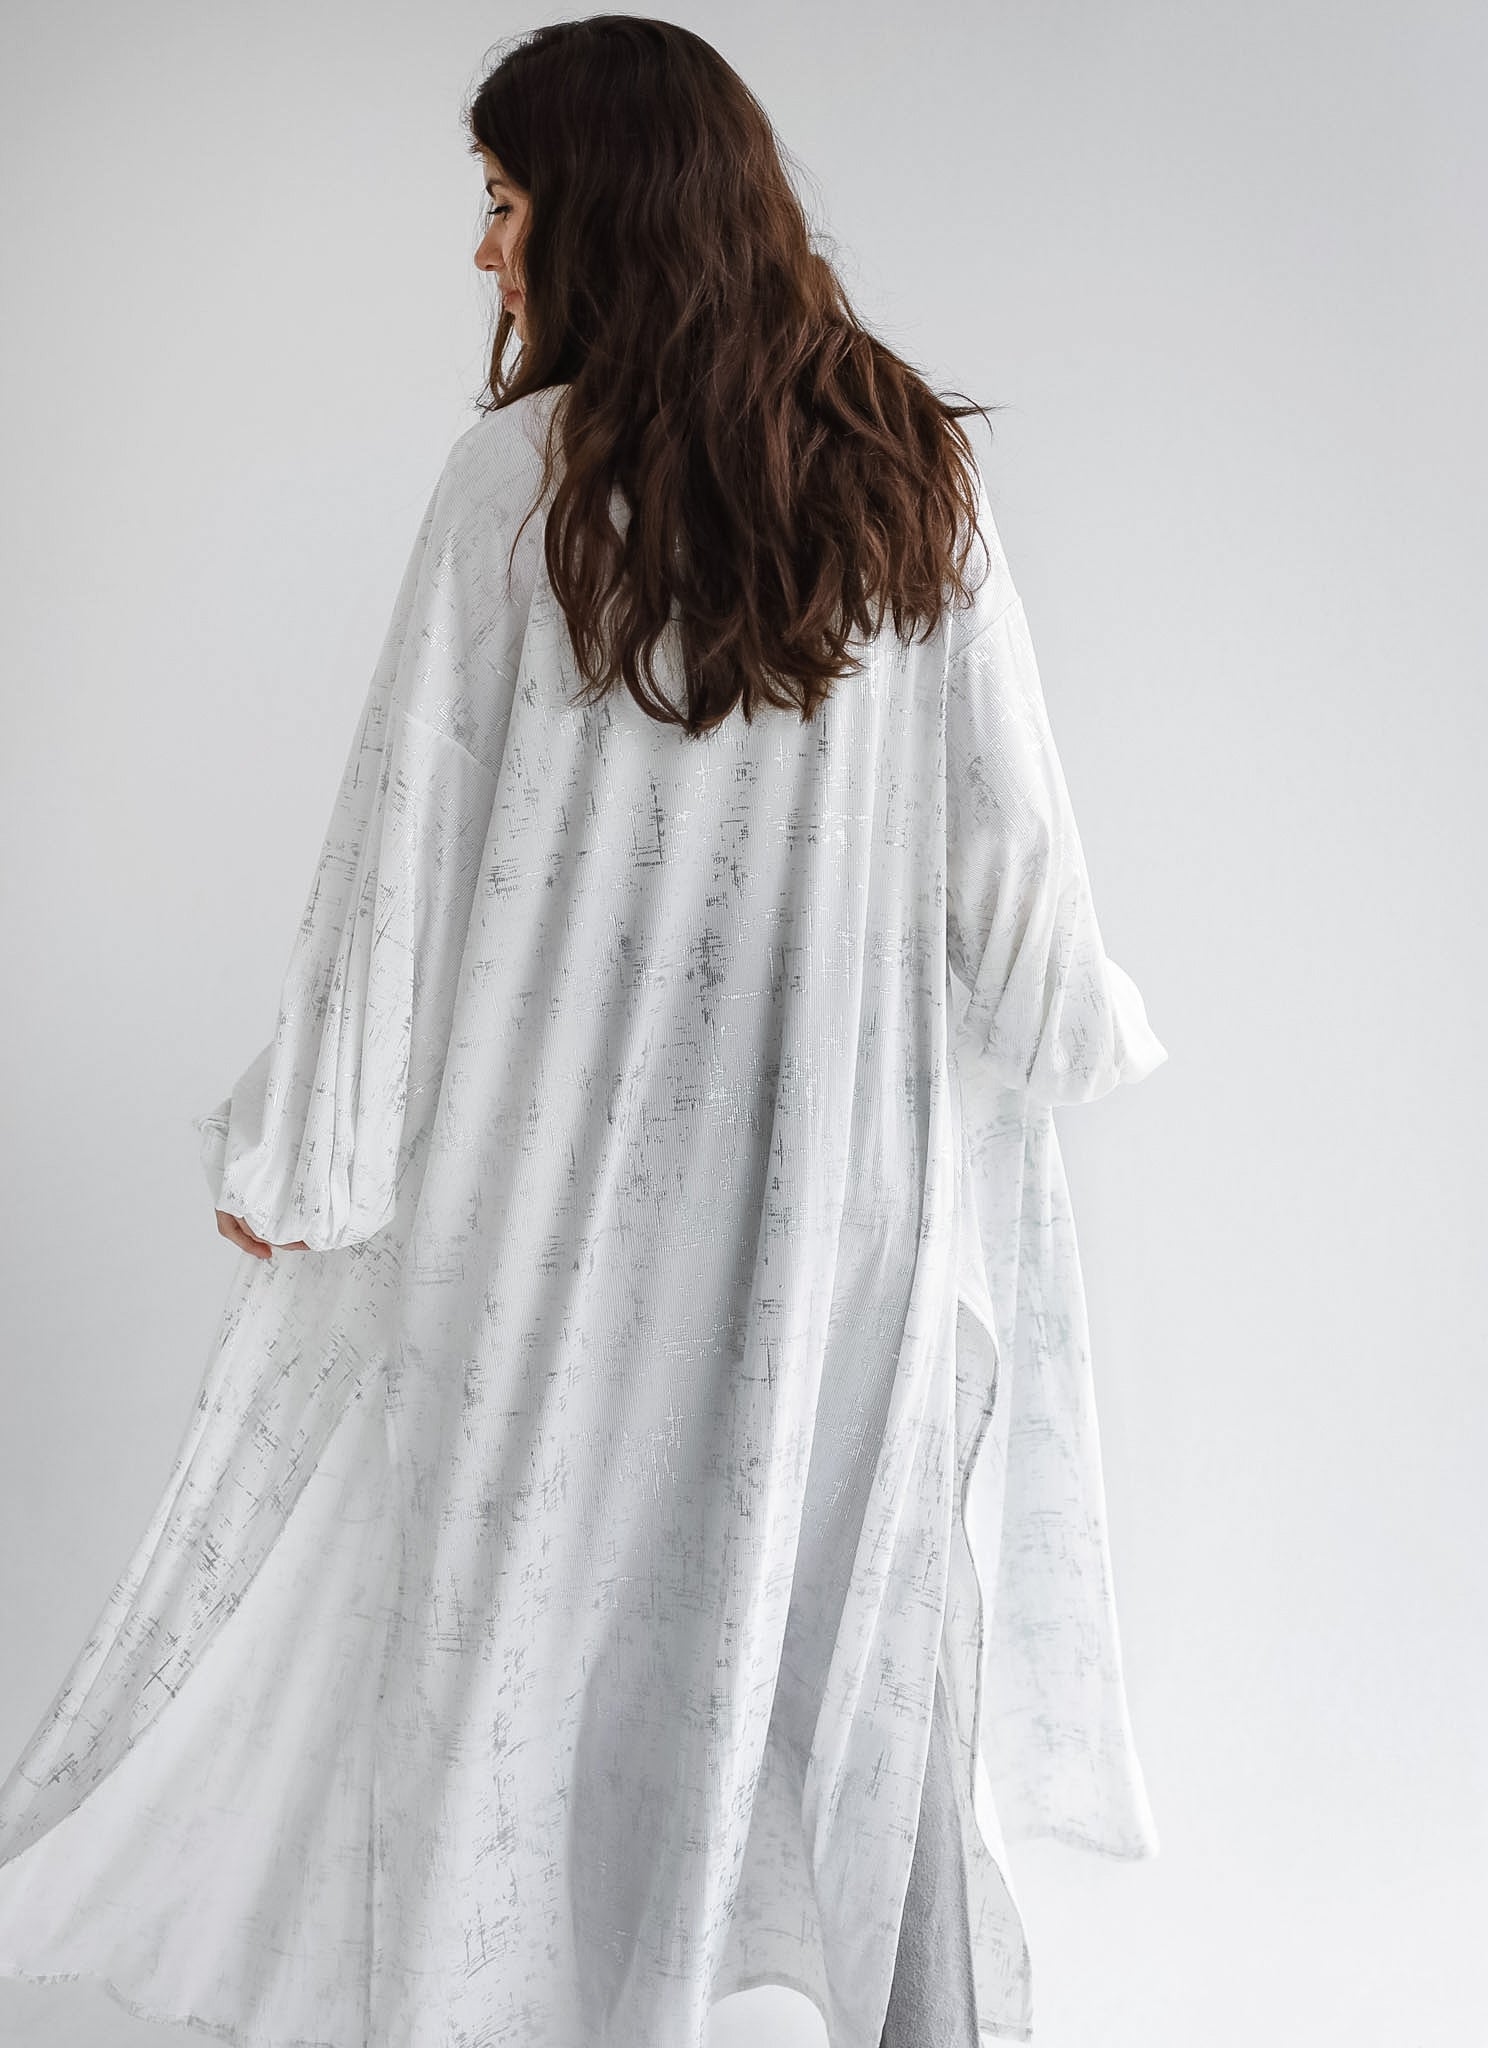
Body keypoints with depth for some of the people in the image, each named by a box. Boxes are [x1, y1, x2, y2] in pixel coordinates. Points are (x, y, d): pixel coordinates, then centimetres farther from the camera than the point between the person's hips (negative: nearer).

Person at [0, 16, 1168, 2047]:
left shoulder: (525, 469, -10)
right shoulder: (915, 465, 0)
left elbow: (417, 829, -9)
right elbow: (1003, 812, 0)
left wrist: (298, 1148, 0)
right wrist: (1061, 1019, 17)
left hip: (572, 1140, -3)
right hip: (843, 1157, 3)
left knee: (533, 1570, 13)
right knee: (856, 1564, 16)